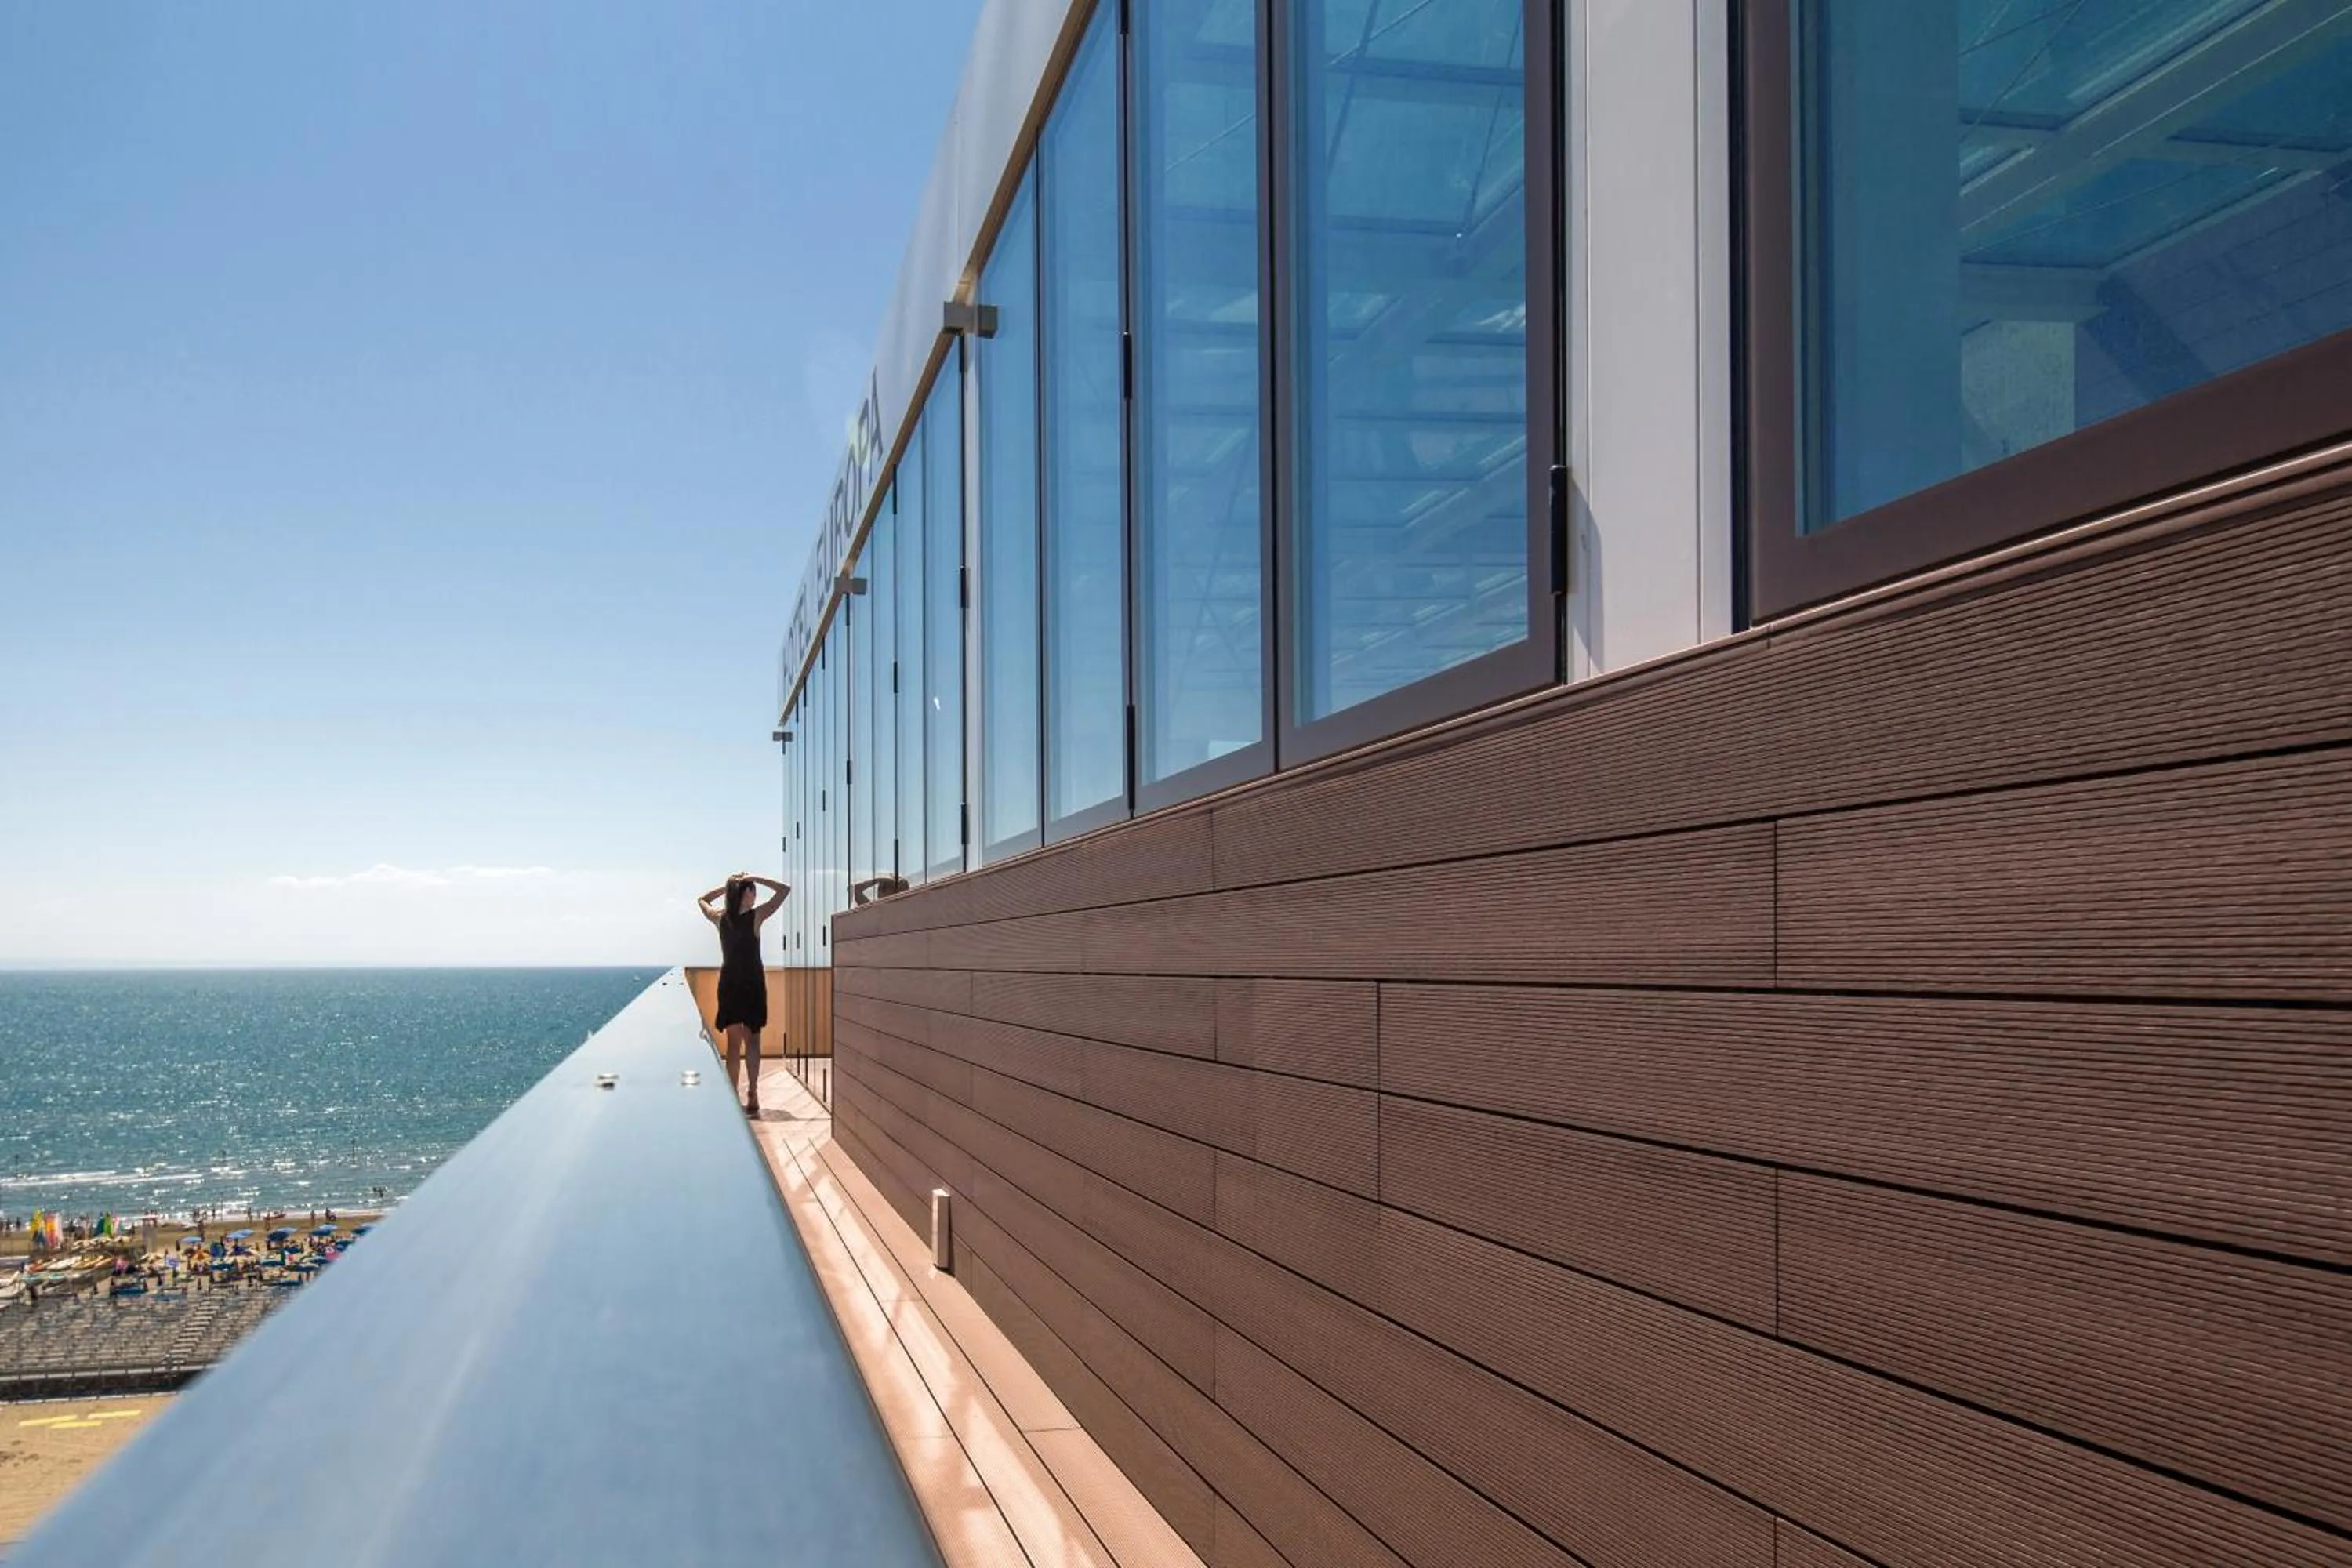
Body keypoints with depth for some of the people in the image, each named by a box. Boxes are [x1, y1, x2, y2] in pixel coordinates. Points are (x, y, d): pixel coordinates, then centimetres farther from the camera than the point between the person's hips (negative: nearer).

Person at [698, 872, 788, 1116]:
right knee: (752, 1041, 0)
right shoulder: (756, 916, -11)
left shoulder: (719, 918, 0)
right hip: (753, 982, -3)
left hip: (728, 983, 3)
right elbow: (784, 890, -6)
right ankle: (752, 1097, -6)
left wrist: (726, 886, 11)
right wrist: (755, 879, -8)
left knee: (733, 1042, 10)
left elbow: (701, 900, 21)